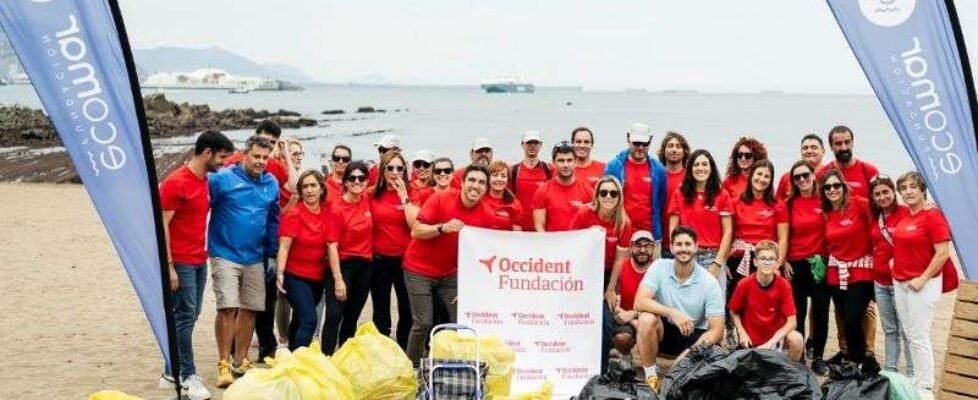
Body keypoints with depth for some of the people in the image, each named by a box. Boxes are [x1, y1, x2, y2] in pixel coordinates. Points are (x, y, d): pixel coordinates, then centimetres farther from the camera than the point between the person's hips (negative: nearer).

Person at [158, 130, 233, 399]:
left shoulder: (205, 181, 11)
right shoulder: (176, 182, -13)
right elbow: (162, 225, -15)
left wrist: (204, 253, 9)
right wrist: (169, 266, -18)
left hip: (199, 261, 8)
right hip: (181, 262, -8)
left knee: (190, 317, 11)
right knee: (185, 317, -4)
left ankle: (171, 371, 20)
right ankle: (188, 376, 3)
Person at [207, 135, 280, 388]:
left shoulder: (271, 184, 6)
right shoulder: (221, 178, -9)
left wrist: (273, 254, 12)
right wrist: (205, 246, -12)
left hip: (255, 258, 5)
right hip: (225, 255, -5)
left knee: (250, 310, 9)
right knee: (228, 308, -10)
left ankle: (240, 361, 23)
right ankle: (224, 364, 1)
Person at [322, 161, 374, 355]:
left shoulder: (367, 202, 2)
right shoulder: (337, 208, -13)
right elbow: (332, 246, -15)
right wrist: (338, 279, -20)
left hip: (364, 266, 6)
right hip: (343, 265, -6)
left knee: (352, 317, 13)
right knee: (334, 316, -11)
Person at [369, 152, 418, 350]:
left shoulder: (411, 194, 0)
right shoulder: (373, 195, 3)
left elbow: (414, 224, -14)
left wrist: (404, 196, -13)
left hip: (405, 259, -1)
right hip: (379, 260, 1)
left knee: (407, 311, 1)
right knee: (380, 314, 9)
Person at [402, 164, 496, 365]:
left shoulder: (487, 216, -8)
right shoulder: (440, 198, -17)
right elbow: (416, 231, -16)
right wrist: (442, 227, -32)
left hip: (450, 272, 4)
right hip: (419, 269, -4)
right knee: (423, 323, -6)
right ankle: (411, 367, 13)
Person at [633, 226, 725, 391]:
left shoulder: (709, 283, -15)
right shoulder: (659, 267, -13)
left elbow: (717, 330, -17)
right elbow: (639, 302, -24)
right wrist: (673, 313, -38)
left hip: (694, 335, 0)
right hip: (664, 331, 1)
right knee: (647, 318, -33)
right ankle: (650, 376, -14)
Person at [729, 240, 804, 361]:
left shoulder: (784, 285, -14)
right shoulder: (744, 285, -14)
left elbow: (791, 321, -15)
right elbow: (734, 312, 1)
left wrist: (770, 343, -24)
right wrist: (742, 333, -14)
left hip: (777, 336, -1)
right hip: (751, 342, 1)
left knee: (796, 340, -28)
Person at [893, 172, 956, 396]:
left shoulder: (932, 215, -13)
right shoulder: (904, 215, 9)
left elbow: (943, 253, -17)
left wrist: (923, 279, -18)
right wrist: (896, 261, 10)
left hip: (922, 283, -8)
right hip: (899, 282, 8)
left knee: (919, 337, -6)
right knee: (910, 335, 13)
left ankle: (925, 387, 2)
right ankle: (916, 380, 22)